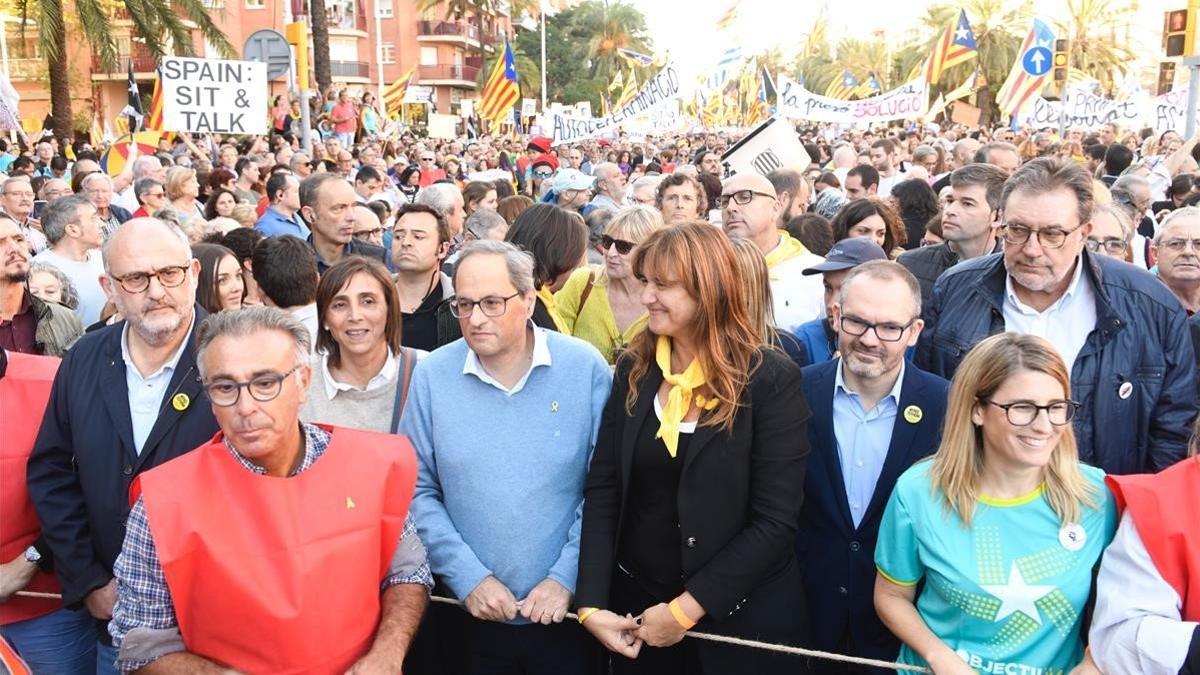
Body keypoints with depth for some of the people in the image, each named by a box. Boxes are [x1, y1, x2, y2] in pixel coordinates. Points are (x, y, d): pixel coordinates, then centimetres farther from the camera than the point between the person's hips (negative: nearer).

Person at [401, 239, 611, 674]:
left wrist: (566, 577, -10)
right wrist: (468, 577, -9)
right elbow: (418, 491, -3)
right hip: (470, 613, 1)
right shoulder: (432, 375, -5)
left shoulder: (585, 367, -8)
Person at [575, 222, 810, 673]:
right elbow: (602, 491, -2)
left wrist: (686, 609, -17)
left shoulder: (771, 379, -13)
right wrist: (591, 602, -11)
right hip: (637, 605, 4)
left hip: (739, 619, -3)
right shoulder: (634, 369, -1)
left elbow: (775, 522, -16)